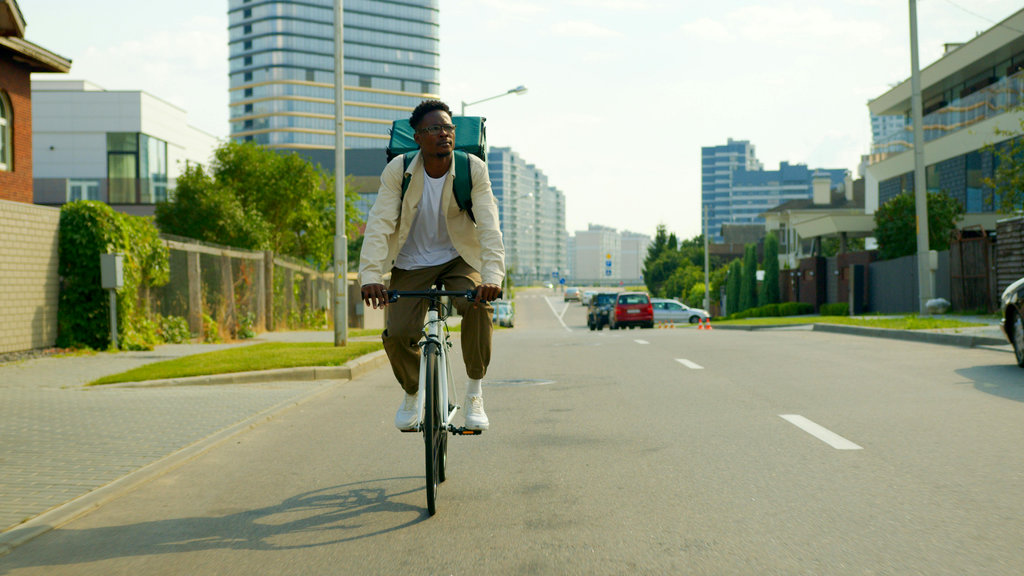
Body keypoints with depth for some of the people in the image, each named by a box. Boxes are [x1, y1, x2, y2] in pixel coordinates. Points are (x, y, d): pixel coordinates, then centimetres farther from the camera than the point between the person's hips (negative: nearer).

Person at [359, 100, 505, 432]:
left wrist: (493, 278, -38)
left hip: (458, 260, 0)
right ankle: (412, 393, 16)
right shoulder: (398, 172, -14)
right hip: (411, 264, 0)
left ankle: (474, 394, -10)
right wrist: (370, 276, -36)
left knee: (479, 306, -31)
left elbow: (489, 227, -23)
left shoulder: (473, 170, -15)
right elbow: (378, 226, -21)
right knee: (397, 335, -18)